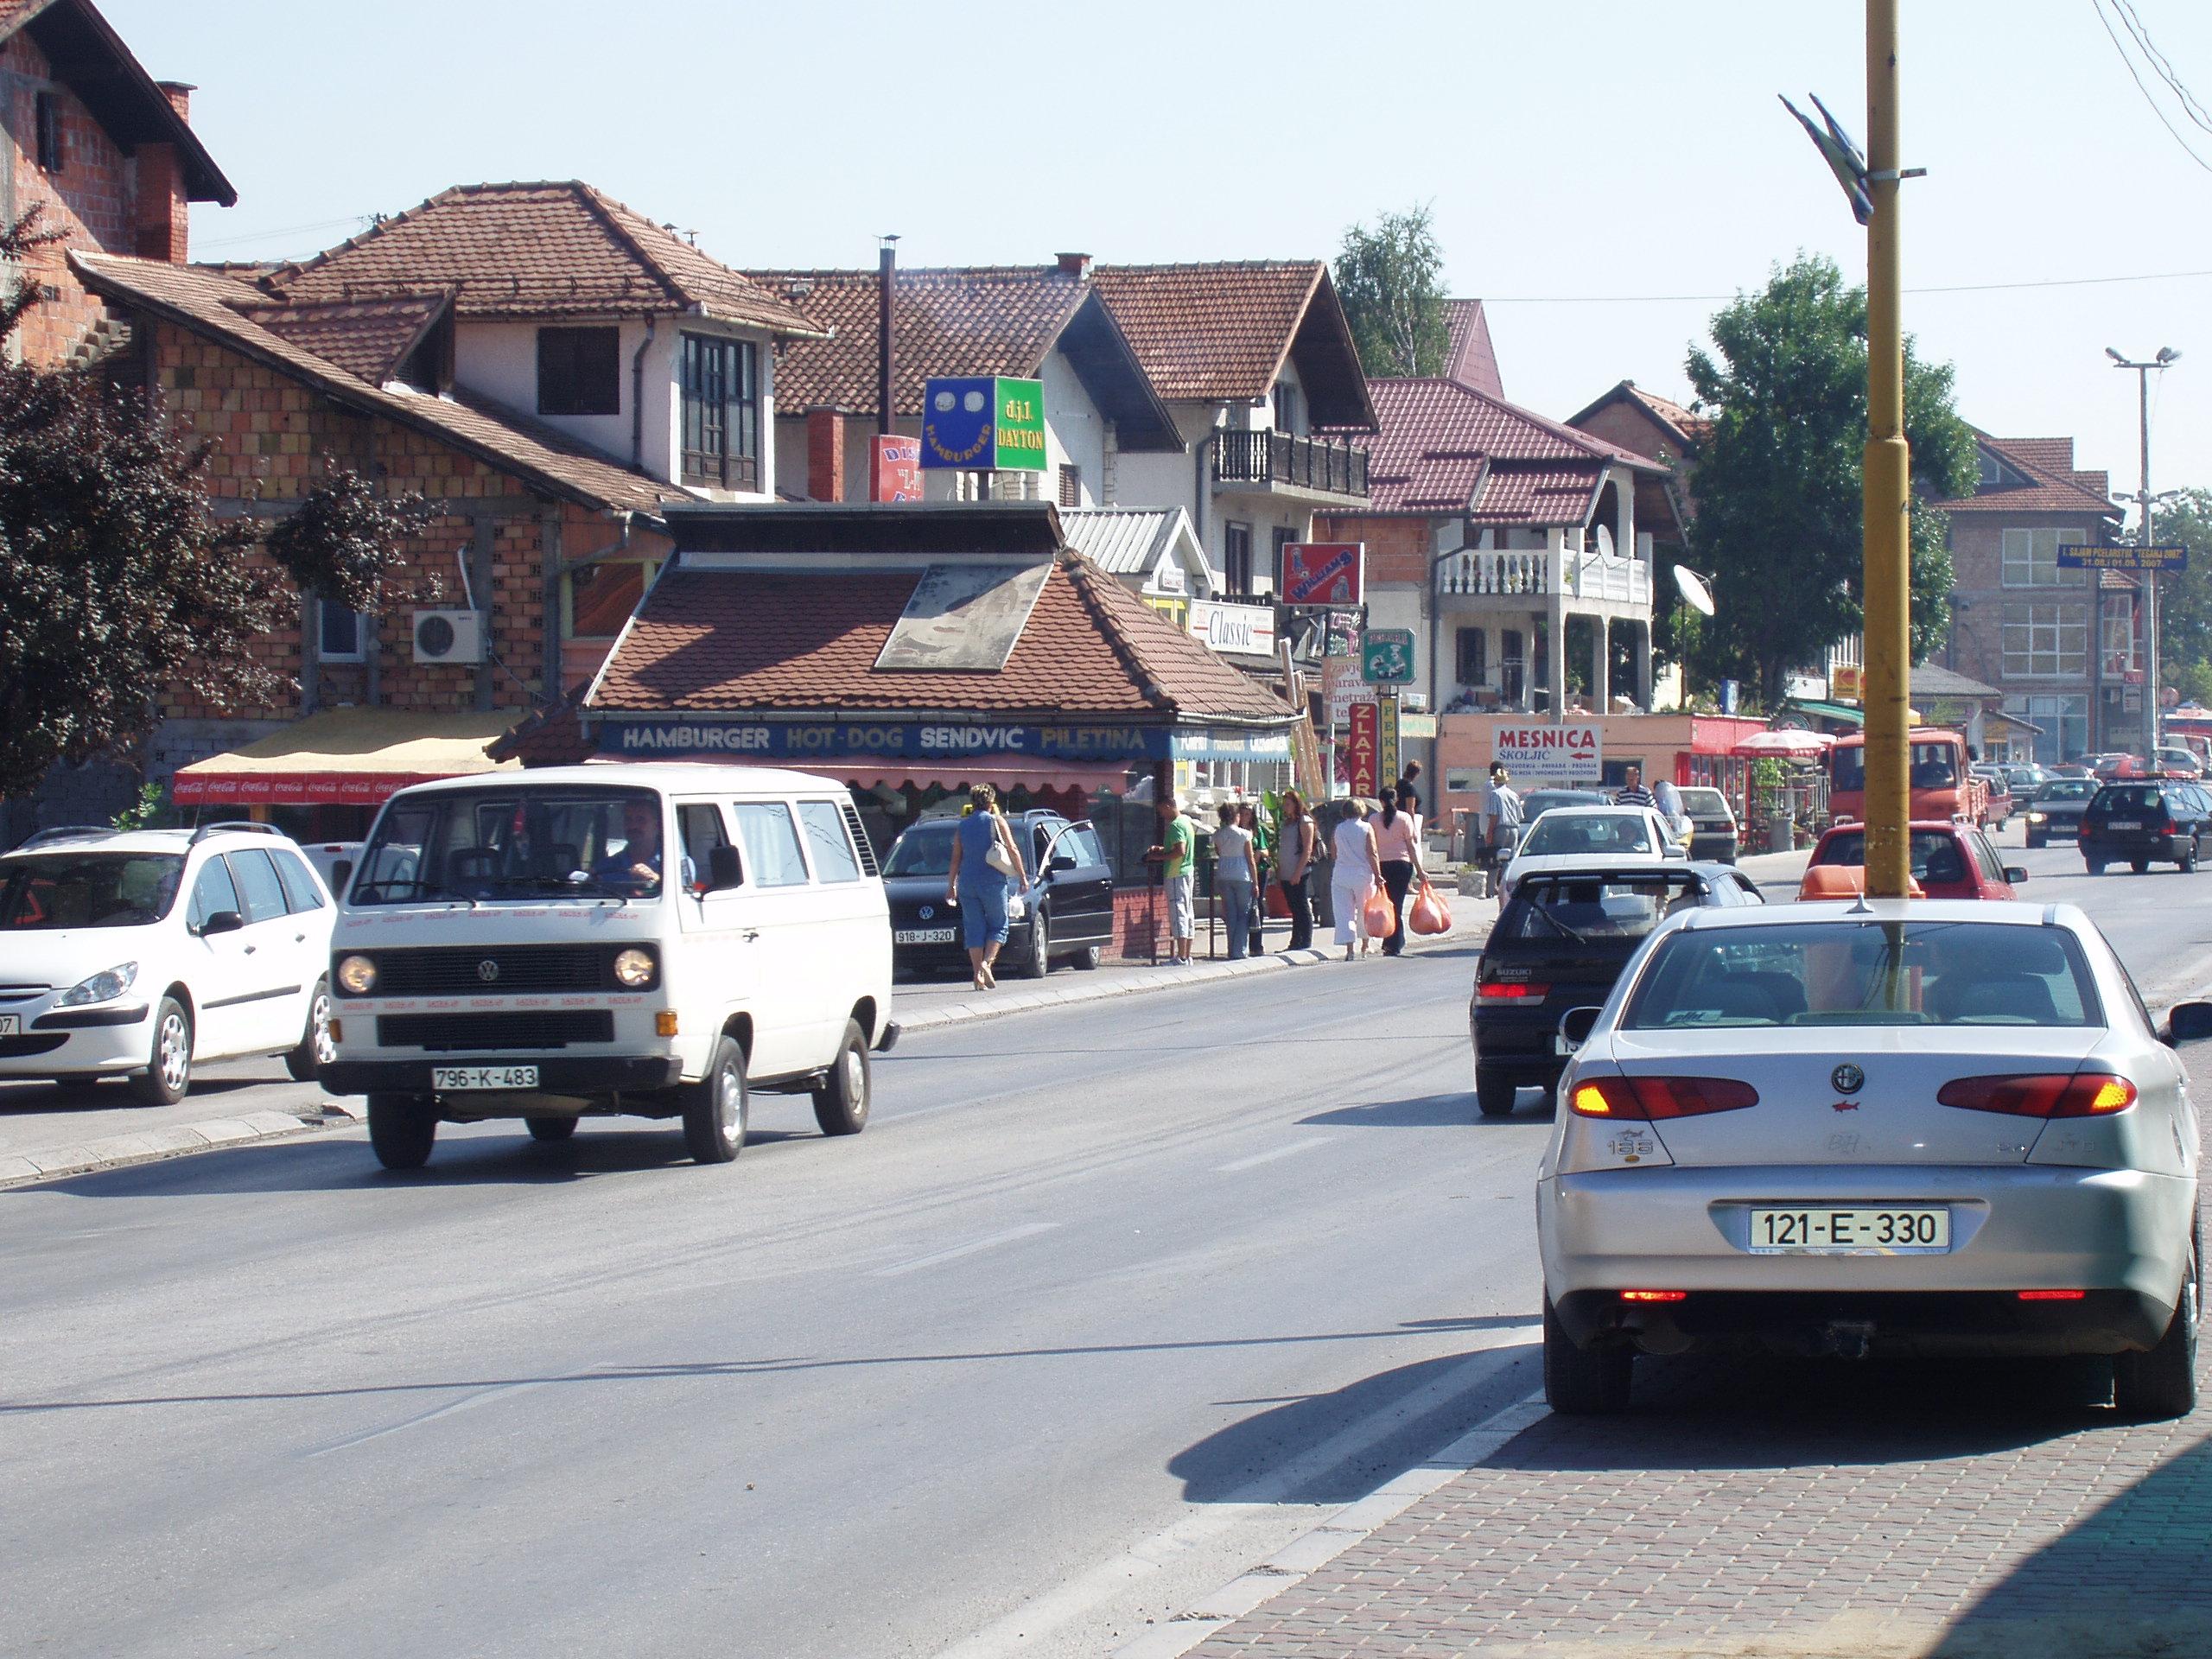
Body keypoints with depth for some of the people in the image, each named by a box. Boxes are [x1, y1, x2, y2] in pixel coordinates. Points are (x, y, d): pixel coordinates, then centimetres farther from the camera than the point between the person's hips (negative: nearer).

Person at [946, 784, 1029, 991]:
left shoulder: (962, 826, 10)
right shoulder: (996, 822, 1)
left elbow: (956, 858, 12)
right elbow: (1012, 851, -3)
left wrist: (951, 886, 18)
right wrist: (1023, 877, 3)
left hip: (967, 883, 3)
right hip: (992, 881, -3)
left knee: (974, 929, 6)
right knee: (998, 925, 7)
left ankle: (978, 973, -1)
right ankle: (987, 962, -14)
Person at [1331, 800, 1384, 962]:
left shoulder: (1338, 829, 4)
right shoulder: (1366, 828, -4)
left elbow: (1334, 851, 11)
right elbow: (1372, 854, -8)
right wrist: (1377, 875, -6)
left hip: (1342, 875, 1)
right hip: (1363, 874, -1)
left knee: (1344, 912, -1)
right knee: (1364, 911, 16)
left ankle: (1349, 948, -14)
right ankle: (1364, 947, 27)